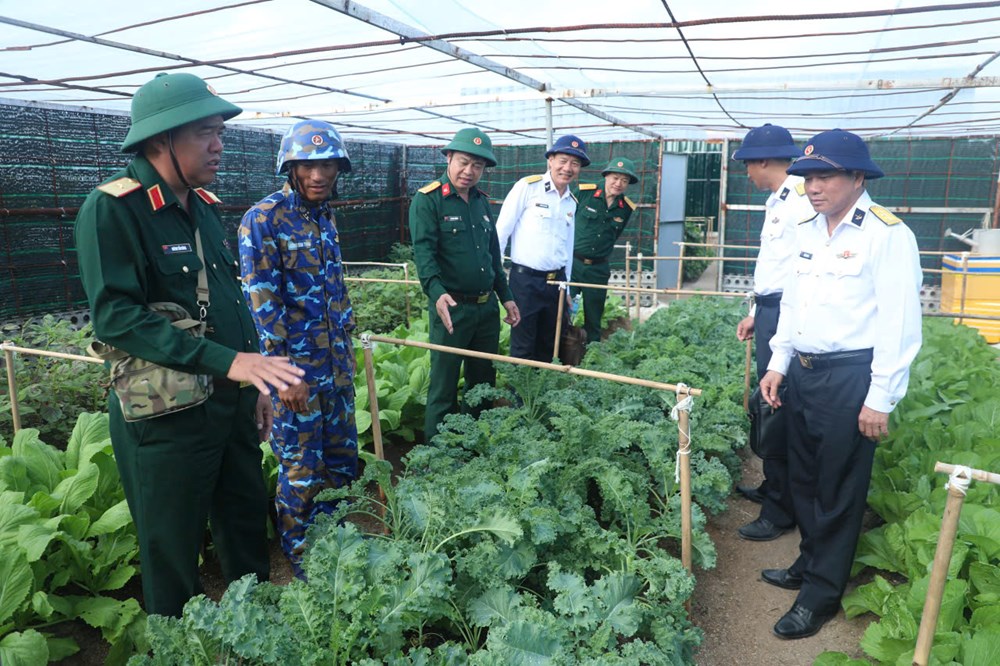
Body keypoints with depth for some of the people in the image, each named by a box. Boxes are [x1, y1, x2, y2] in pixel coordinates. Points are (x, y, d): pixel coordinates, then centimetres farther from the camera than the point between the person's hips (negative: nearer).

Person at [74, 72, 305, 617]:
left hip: (233, 406, 7)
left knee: (247, 530, 21)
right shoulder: (111, 210, -15)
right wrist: (225, 361, -29)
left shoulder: (204, 205, 9)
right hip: (166, 415, -7)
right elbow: (115, 317, -23)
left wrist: (254, 381, 14)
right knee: (173, 555, 11)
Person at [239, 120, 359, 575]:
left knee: (343, 462, 17)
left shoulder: (326, 216, 10)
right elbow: (261, 300, -16)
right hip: (296, 367, -7)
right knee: (301, 471, 5)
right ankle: (302, 564, 27)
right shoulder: (264, 218, -12)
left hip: (336, 364, 7)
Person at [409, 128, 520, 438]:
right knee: (444, 387, 2)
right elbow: (423, 252, -20)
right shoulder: (427, 200, -9)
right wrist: (437, 292, -36)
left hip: (487, 307, 7)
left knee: (484, 382, 17)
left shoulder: (481, 201, 13)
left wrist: (506, 296, 16)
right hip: (452, 308, -7)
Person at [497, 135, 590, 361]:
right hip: (525, 279, -6)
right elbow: (501, 230, -7)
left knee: (549, 345, 15)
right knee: (523, 347, 1)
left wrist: (567, 285, 20)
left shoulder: (572, 202, 12)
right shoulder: (527, 186, -7)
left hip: (556, 281, 6)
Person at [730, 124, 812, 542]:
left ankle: (781, 510, 11)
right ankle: (773, 488, 33)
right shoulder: (776, 201, 17)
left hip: (786, 313, -10)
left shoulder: (801, 198, -15)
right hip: (769, 309, 10)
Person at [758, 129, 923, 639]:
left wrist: (881, 399, -16)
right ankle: (810, 563, 38)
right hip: (802, 372, 7)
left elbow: (899, 323, -15)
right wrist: (778, 364, 13)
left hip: (851, 377, -7)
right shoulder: (807, 230, 10)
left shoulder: (888, 235, -12)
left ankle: (821, 592, 21)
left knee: (837, 490, 6)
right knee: (804, 478, 18)